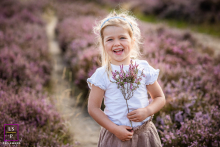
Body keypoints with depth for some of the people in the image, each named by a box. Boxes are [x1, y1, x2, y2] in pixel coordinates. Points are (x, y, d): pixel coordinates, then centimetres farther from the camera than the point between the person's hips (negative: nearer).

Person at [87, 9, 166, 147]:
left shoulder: (144, 68, -3)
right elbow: (93, 108, -6)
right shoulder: (102, 74, -8)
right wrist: (115, 129, -13)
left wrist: (147, 111, -14)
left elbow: (160, 98, 5)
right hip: (115, 135, -1)